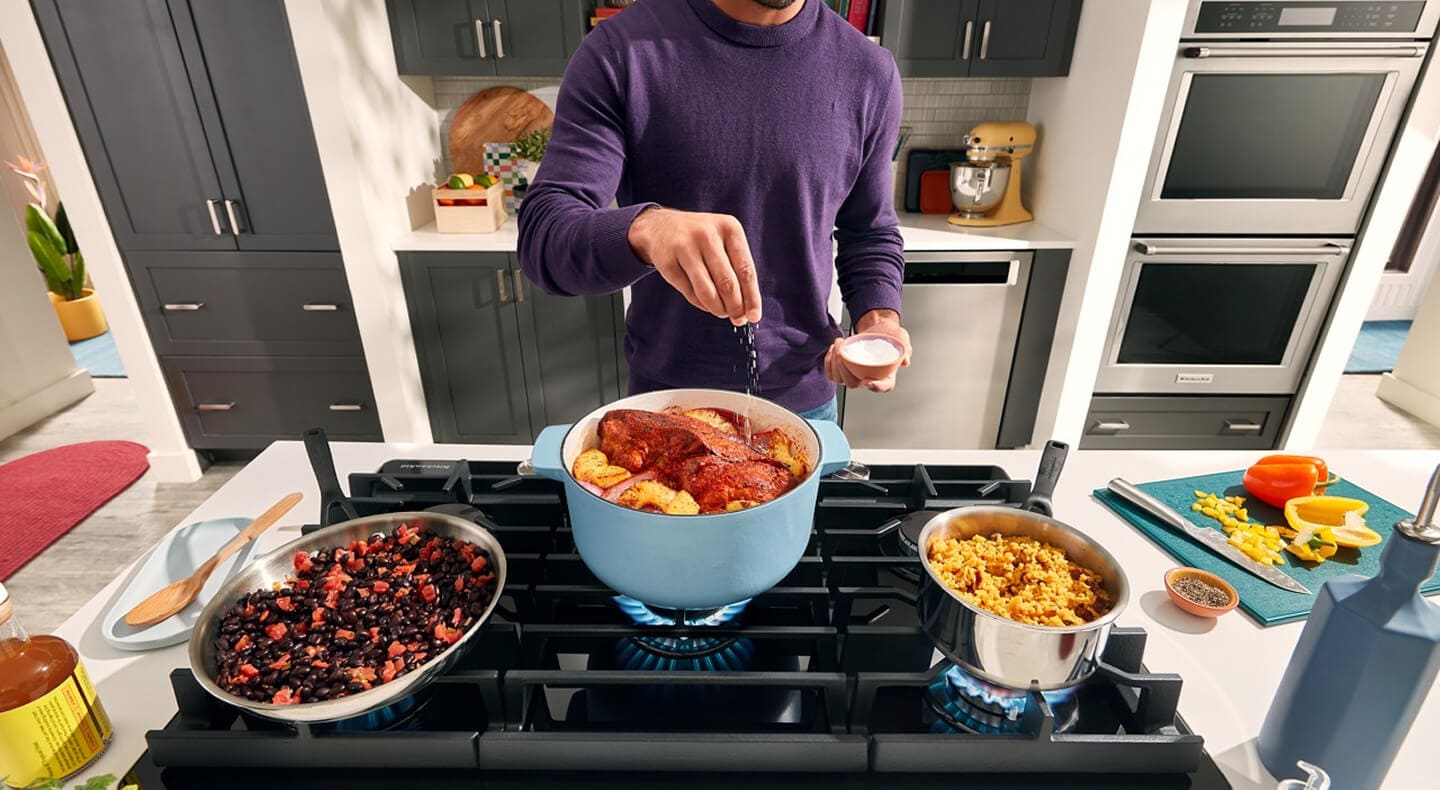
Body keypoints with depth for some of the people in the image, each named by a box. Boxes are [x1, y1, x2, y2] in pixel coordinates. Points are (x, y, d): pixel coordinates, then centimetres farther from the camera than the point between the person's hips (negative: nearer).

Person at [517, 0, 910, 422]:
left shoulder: (868, 70, -5)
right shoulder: (620, 51, -12)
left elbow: (870, 232, 6)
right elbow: (542, 233, -18)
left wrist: (879, 320, -14)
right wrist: (643, 228, -39)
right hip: (664, 394, -1)